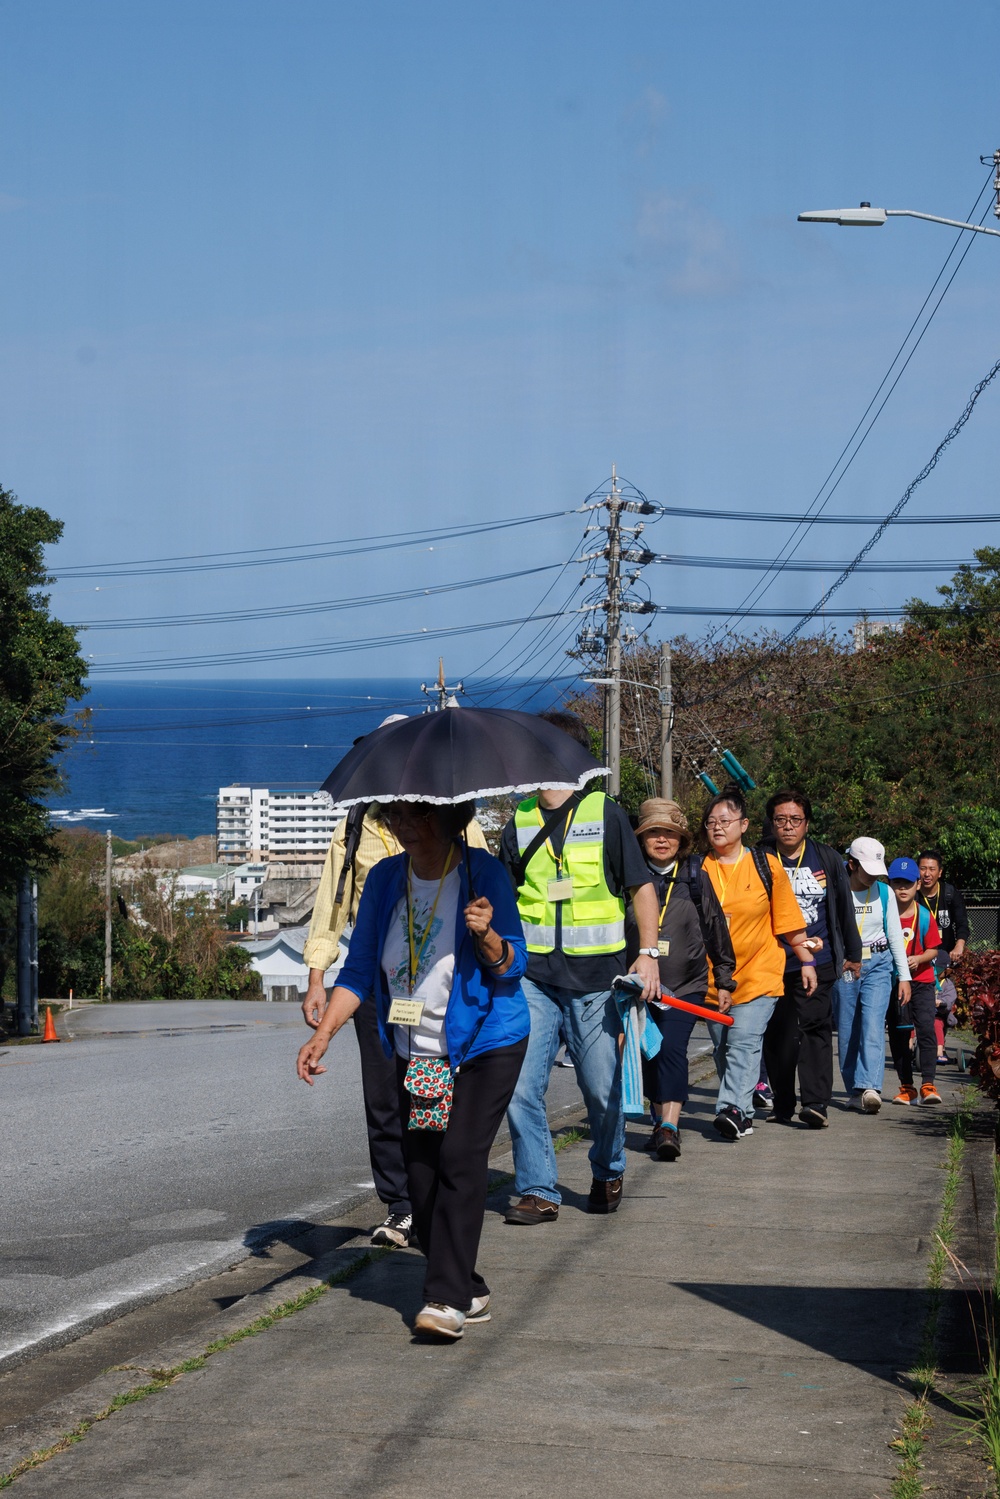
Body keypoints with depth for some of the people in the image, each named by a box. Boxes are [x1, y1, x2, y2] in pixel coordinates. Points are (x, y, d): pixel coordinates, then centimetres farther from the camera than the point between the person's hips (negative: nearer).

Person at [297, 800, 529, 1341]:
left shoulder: (482, 872, -10)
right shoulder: (384, 878, 4)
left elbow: (513, 965, -10)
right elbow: (359, 968, 8)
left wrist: (487, 937, -31)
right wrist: (323, 1034, -2)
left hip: (486, 1045, -5)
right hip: (415, 1052, 5)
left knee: (459, 1160, -16)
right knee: (420, 1173, 2)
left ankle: (447, 1298, -15)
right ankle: (470, 1293, 14)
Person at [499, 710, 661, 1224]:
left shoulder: (603, 814, 1)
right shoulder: (519, 824, 9)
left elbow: (641, 887, 5)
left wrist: (648, 954, -4)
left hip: (594, 977, -2)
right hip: (532, 976, 2)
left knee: (602, 1089, 4)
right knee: (520, 1087, -7)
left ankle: (608, 1174, 28)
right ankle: (537, 1191, 2)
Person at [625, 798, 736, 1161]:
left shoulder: (696, 877, 1)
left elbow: (716, 929, 9)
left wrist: (724, 979, 12)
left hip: (687, 985, -2)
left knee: (672, 1050, -17)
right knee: (648, 1055, 9)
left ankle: (670, 1129, -24)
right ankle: (660, 1121, 26)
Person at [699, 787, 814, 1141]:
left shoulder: (766, 866, 2)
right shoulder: (699, 871, 4)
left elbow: (788, 921, 9)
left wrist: (807, 961, 11)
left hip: (759, 974, -3)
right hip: (713, 978, 3)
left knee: (744, 1042, -18)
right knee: (723, 1049, 7)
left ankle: (732, 1109, -28)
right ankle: (744, 1114, 18)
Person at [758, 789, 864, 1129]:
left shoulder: (828, 859, 6)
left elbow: (844, 907, 16)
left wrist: (853, 954, 22)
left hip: (818, 963, 0)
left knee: (815, 1027, -12)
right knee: (776, 1033, 3)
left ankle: (814, 1102, -16)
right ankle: (782, 1104, 15)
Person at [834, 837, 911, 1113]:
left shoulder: (884, 893, 4)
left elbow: (895, 935, 9)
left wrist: (904, 976, 7)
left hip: (878, 966, 0)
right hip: (843, 966, 0)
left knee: (872, 1025, -16)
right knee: (847, 1031, 3)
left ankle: (869, 1087, -28)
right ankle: (855, 1091, 13)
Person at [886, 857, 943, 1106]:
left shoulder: (925, 916, -2)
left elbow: (933, 949, 2)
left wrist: (918, 959, -17)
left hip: (921, 980, -1)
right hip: (892, 981, 1)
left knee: (926, 1029, -14)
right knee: (897, 1036, 6)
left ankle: (927, 1084, -13)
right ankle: (906, 1087, 16)